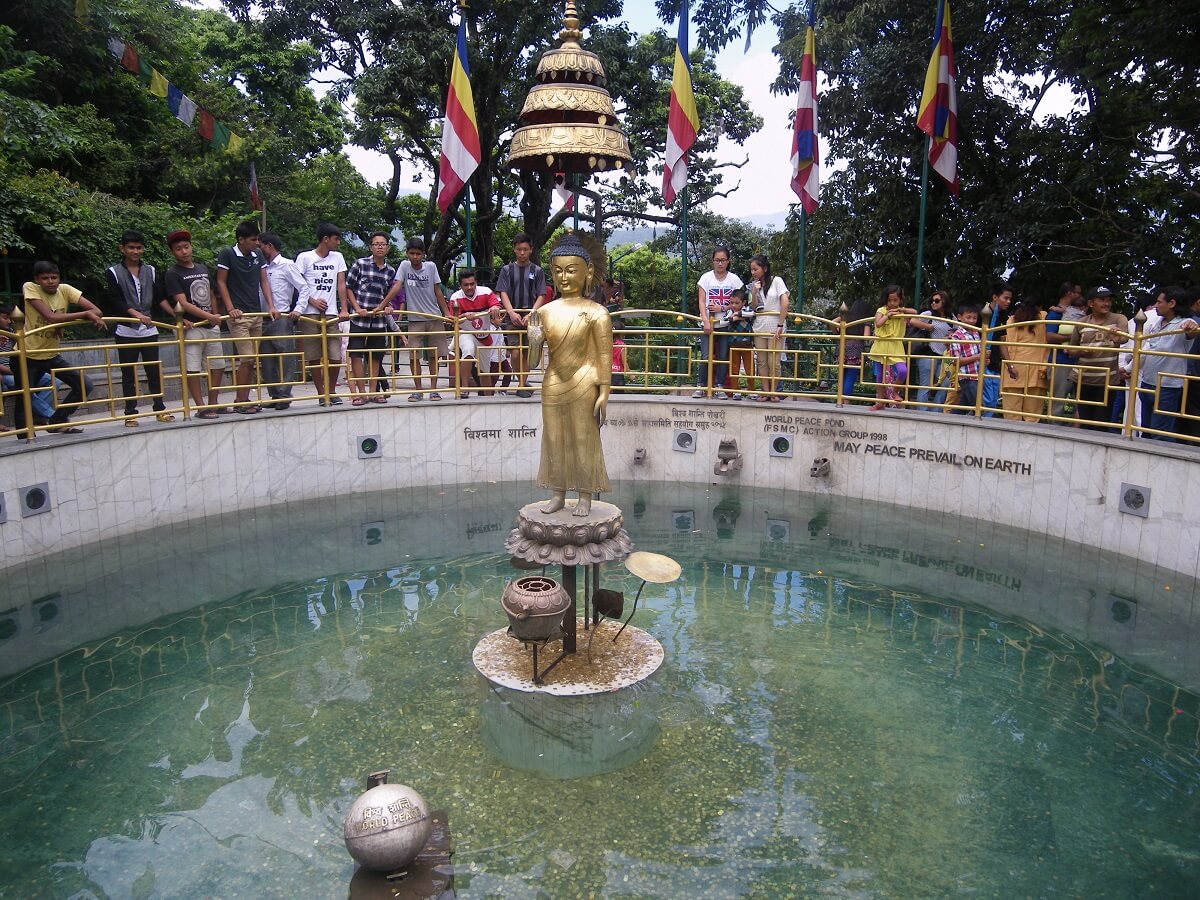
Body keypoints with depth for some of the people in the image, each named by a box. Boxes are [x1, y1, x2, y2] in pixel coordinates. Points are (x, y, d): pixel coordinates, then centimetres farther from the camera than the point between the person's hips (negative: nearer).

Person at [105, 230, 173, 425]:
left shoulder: (150, 270, 11)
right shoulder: (114, 272, 1)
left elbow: (157, 299, 11)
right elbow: (115, 301, -9)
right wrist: (135, 313, -23)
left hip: (149, 330, 2)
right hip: (126, 331, -2)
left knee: (154, 371, 4)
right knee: (128, 375, 3)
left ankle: (160, 409, 13)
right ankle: (130, 413, 8)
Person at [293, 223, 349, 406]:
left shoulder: (338, 258, 12)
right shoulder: (305, 257, 2)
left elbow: (341, 284, 8)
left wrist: (343, 309, -2)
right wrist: (313, 301, -11)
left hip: (331, 314, 3)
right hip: (309, 314, -2)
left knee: (335, 356, -4)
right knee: (314, 356, 0)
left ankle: (331, 391, 14)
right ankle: (321, 393, 10)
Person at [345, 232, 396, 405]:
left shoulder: (391, 271, 9)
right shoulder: (360, 264, -1)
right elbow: (348, 288, 2)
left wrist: (387, 306, -2)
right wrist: (357, 308, -8)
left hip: (379, 320, 3)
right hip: (359, 318, -3)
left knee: (376, 356, 8)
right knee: (356, 354, -6)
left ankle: (373, 392, 16)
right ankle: (362, 392, 1)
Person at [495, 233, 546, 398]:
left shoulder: (537, 271, 7)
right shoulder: (507, 270, 9)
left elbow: (541, 296, 2)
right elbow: (503, 293, 2)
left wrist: (530, 314, -12)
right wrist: (512, 313, -14)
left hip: (531, 317, 0)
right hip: (513, 316, 0)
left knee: (527, 353, 4)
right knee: (516, 352, -11)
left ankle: (523, 385, 15)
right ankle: (522, 384, 2)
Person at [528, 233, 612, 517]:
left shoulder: (595, 312, -7)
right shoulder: (546, 311, 4)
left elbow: (604, 355, -8)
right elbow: (533, 359, 7)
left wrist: (604, 393, -12)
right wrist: (534, 339, -15)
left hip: (583, 385, -4)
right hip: (553, 384, 5)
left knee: (584, 439, 4)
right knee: (554, 439, 10)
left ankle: (585, 497, 16)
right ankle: (558, 494, 23)